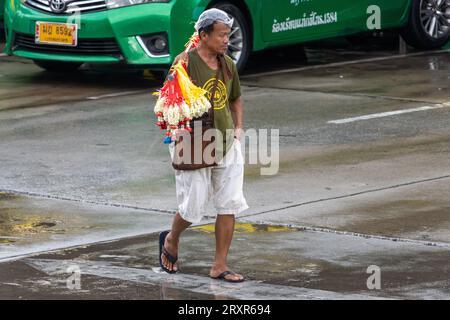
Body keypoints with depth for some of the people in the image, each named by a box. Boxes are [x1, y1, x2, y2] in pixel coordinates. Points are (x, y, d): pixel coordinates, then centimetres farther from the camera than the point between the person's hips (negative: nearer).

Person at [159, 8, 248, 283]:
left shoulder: (228, 65, 9)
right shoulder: (186, 62, -11)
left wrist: (238, 129, 11)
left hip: (227, 144, 6)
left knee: (230, 205, 0)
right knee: (193, 208, 1)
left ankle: (220, 266, 8)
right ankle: (171, 241, 33)